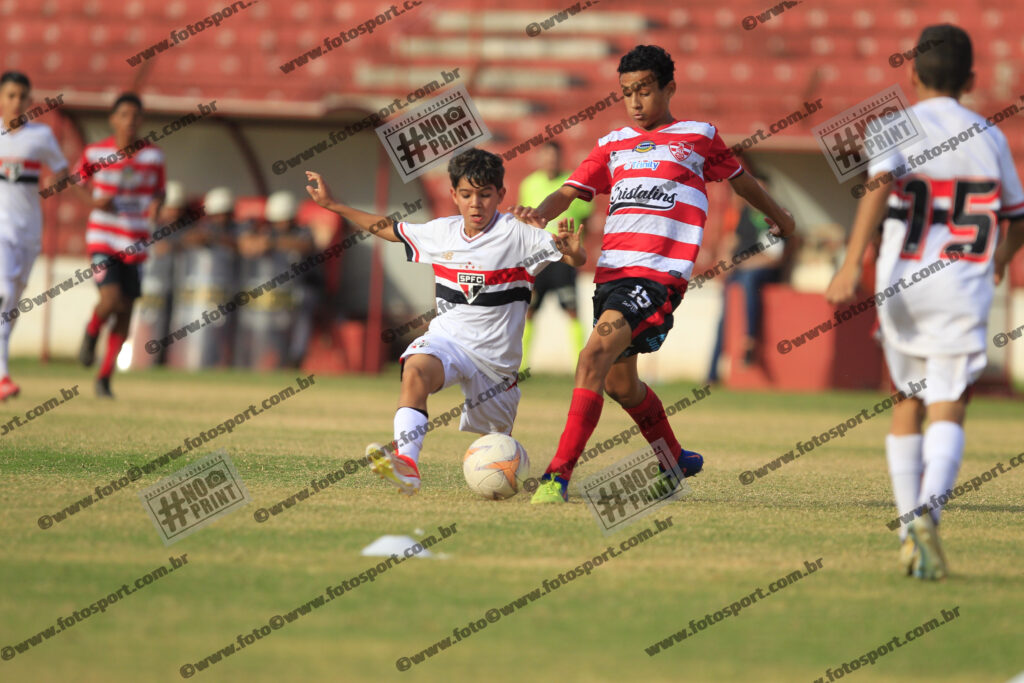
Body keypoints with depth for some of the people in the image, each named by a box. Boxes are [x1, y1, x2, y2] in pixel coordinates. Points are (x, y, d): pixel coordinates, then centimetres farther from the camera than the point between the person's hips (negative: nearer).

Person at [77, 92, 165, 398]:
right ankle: (91, 332, 14)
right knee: (111, 300, -22)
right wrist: (93, 200, -10)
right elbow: (78, 180, 11)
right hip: (103, 238, -3)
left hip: (134, 245, 3)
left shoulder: (153, 155, 1)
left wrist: (156, 204, -12)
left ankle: (104, 378, 17)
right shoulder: (95, 152, -4)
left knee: (125, 313, 3)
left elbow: (159, 190, 12)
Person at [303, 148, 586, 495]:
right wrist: (332, 205, 19)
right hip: (446, 339, 2)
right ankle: (406, 462, -50)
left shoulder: (517, 235, -10)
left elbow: (577, 259, -14)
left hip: (495, 356, -2)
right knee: (415, 371, -33)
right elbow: (389, 229, 19)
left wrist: (571, 250, -38)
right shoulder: (441, 233, 4)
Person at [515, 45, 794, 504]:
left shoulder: (698, 137, 9)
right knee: (619, 382, 16)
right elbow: (572, 190, 9)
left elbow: (738, 179, 25)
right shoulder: (613, 144, 18)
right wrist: (541, 212, -14)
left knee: (595, 357, -24)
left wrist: (778, 217, 40)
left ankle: (559, 474, -27)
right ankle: (675, 460, 41)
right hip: (611, 272, 6)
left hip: (659, 275, -6)